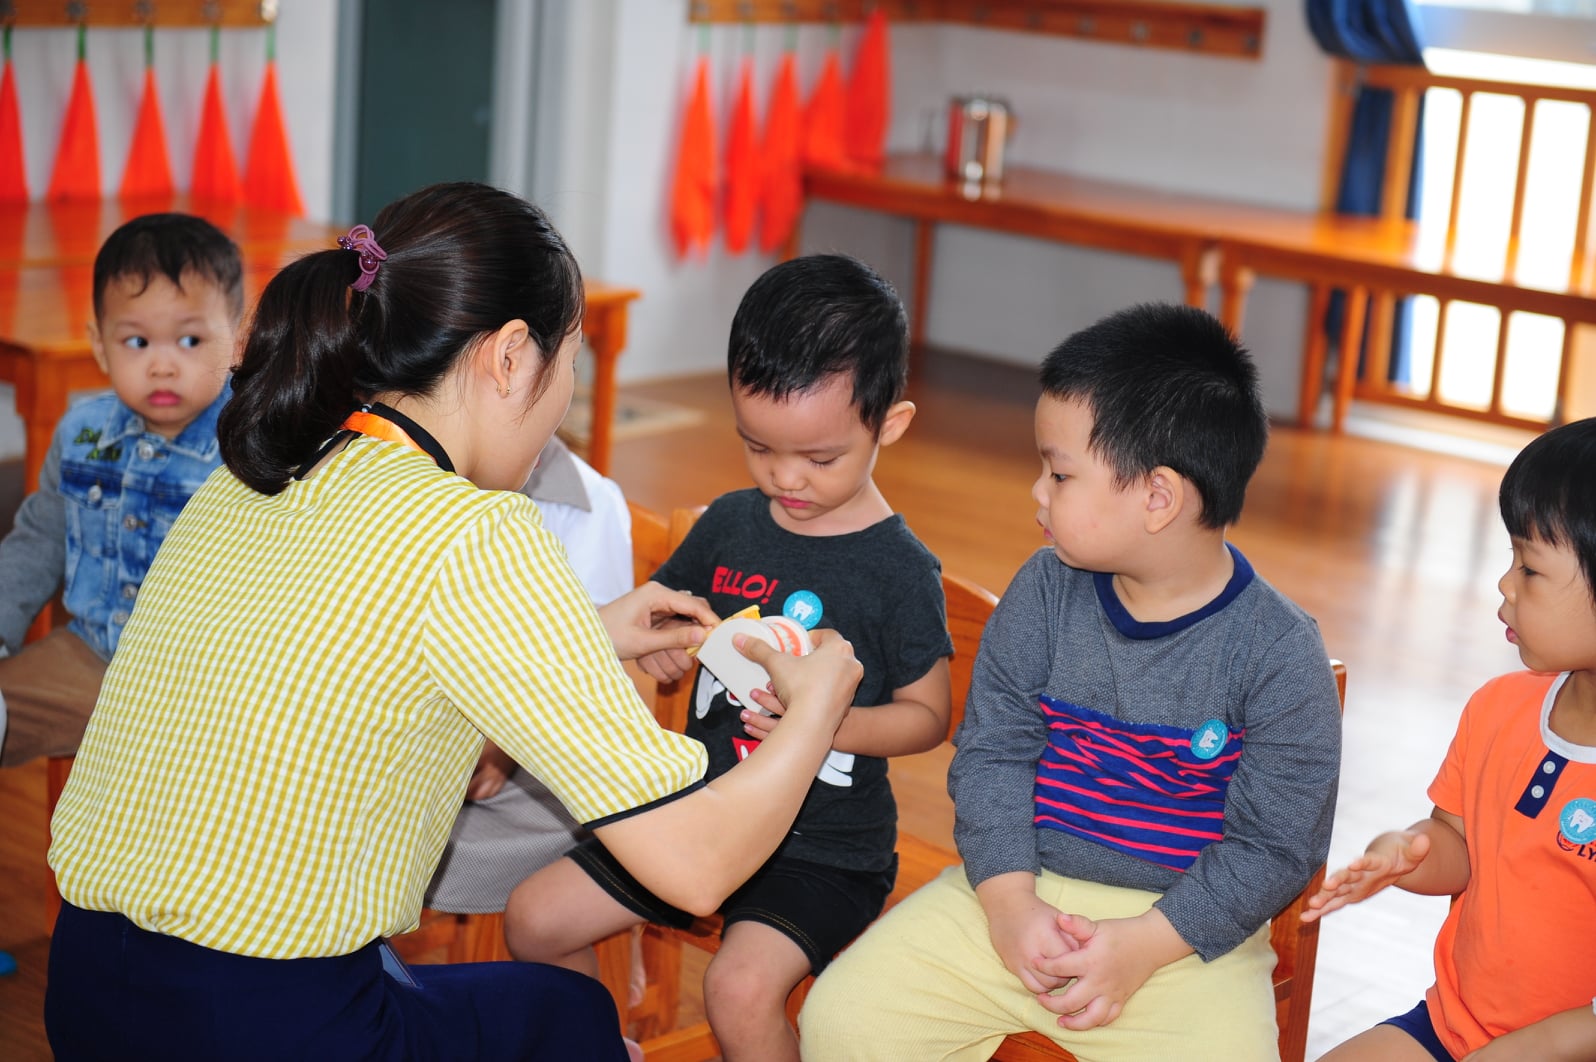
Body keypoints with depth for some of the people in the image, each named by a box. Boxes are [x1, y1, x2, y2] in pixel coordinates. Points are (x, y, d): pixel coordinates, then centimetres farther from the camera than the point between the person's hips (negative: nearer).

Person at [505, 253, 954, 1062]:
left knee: (742, 988, -29)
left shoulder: (899, 569, -13)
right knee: (534, 920, 2)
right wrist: (655, 645, -6)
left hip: (825, 849, -6)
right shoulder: (729, 523, 2)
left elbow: (927, 714, -6)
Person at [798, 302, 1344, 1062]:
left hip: (1186, 922, -3)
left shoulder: (1279, 653, -10)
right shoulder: (1045, 592, 0)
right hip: (1016, 892, 3)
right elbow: (990, 750, 1)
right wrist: (1009, 900, -13)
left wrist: (1143, 945, -17)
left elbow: (1276, 844, -8)